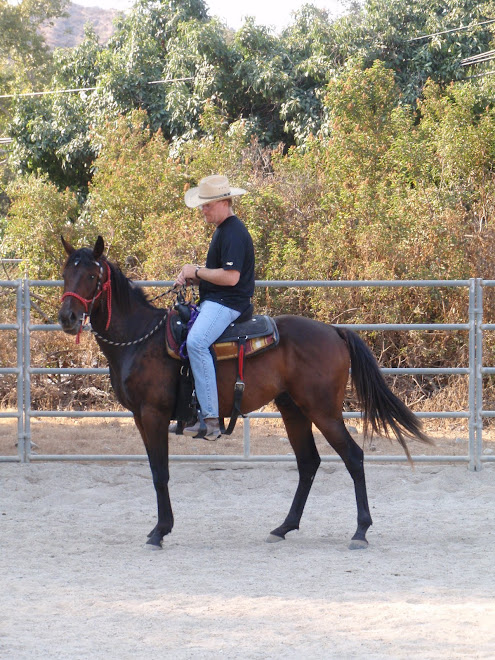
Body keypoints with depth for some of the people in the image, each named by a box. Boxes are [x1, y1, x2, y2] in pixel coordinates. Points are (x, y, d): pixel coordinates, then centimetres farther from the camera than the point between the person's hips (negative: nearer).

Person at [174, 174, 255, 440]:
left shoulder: (234, 234, -16)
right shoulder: (222, 229, 19)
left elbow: (231, 277, -24)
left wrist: (198, 272, -11)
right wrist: (191, 277, 8)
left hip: (227, 303, -12)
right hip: (213, 301, 12)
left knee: (196, 341, -32)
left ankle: (210, 419, -36)